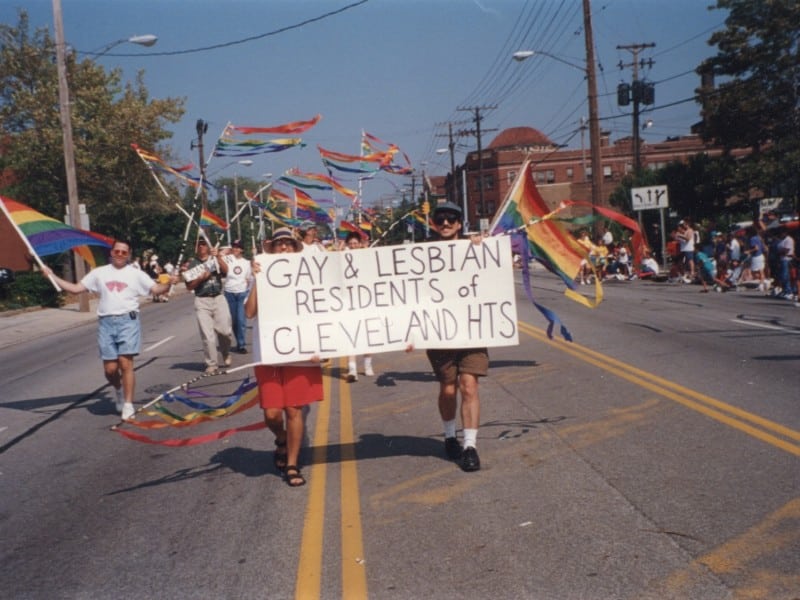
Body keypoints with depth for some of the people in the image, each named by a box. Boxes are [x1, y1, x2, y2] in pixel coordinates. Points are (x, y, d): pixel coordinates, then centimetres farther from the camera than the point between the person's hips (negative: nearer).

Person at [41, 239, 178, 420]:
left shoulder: (136, 274, 8)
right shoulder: (99, 272, 13)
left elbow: (156, 289, 0)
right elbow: (76, 288, 14)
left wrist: (169, 284, -21)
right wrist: (52, 276, 8)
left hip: (128, 320, -2)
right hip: (106, 323, 2)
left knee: (125, 363, -10)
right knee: (110, 368, -1)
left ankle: (128, 405, 0)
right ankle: (118, 390, 32)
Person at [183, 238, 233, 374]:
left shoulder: (215, 259, 9)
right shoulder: (192, 264, 6)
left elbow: (225, 271, -9)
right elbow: (189, 286, 3)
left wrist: (218, 257, -19)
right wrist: (201, 278, -11)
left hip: (219, 298, 1)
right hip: (202, 301, -1)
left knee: (225, 330, -4)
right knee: (207, 335, -3)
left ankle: (225, 353, 26)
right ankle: (211, 364, 6)